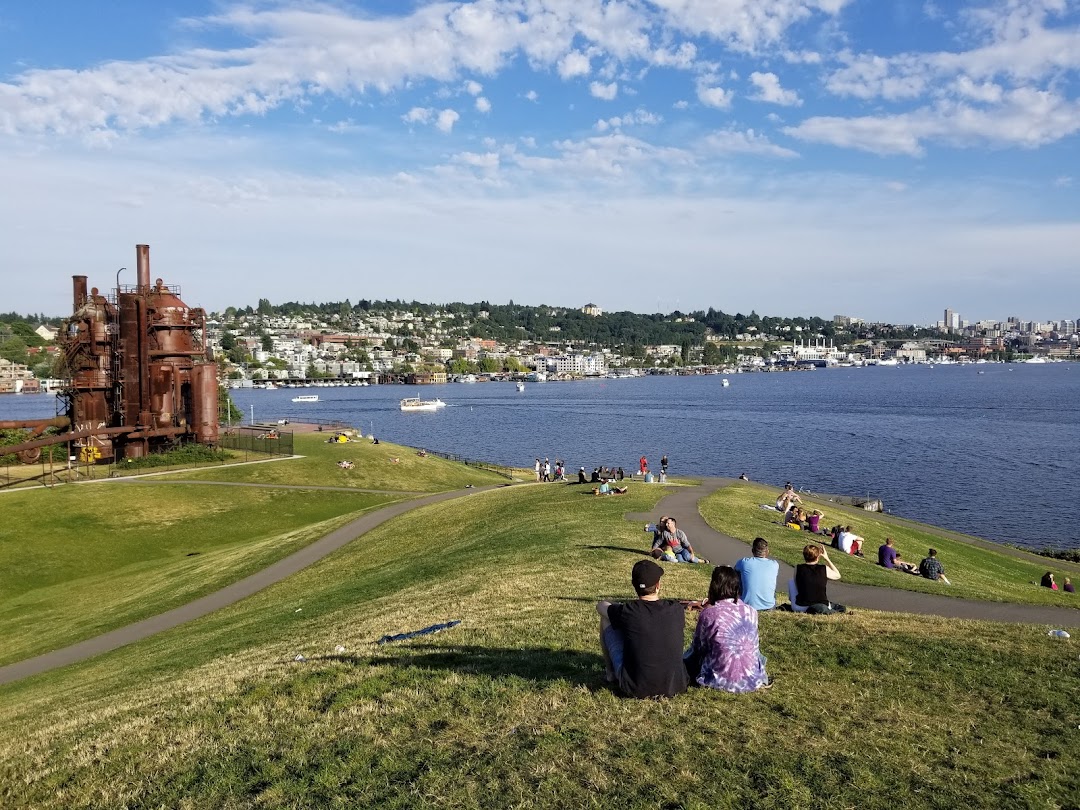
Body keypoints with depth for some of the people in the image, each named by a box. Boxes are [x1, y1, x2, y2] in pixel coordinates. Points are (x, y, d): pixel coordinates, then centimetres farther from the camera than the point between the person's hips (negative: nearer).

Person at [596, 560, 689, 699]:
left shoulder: (627, 612, -15)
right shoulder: (676, 610, -9)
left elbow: (600, 605, 8)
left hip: (636, 689, -3)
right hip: (675, 687, 3)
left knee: (606, 620, 10)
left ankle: (610, 673, 29)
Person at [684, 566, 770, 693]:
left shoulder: (708, 613, -15)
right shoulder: (750, 611, -4)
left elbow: (699, 645, -2)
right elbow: (754, 646, 10)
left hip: (721, 677, -2)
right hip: (751, 678, 2)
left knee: (692, 653, 28)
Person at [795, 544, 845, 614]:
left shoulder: (798, 568, -8)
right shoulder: (824, 569, -10)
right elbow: (837, 575, 14)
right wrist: (827, 559, 15)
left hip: (801, 605, 3)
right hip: (821, 604, -3)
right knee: (842, 609, 21)